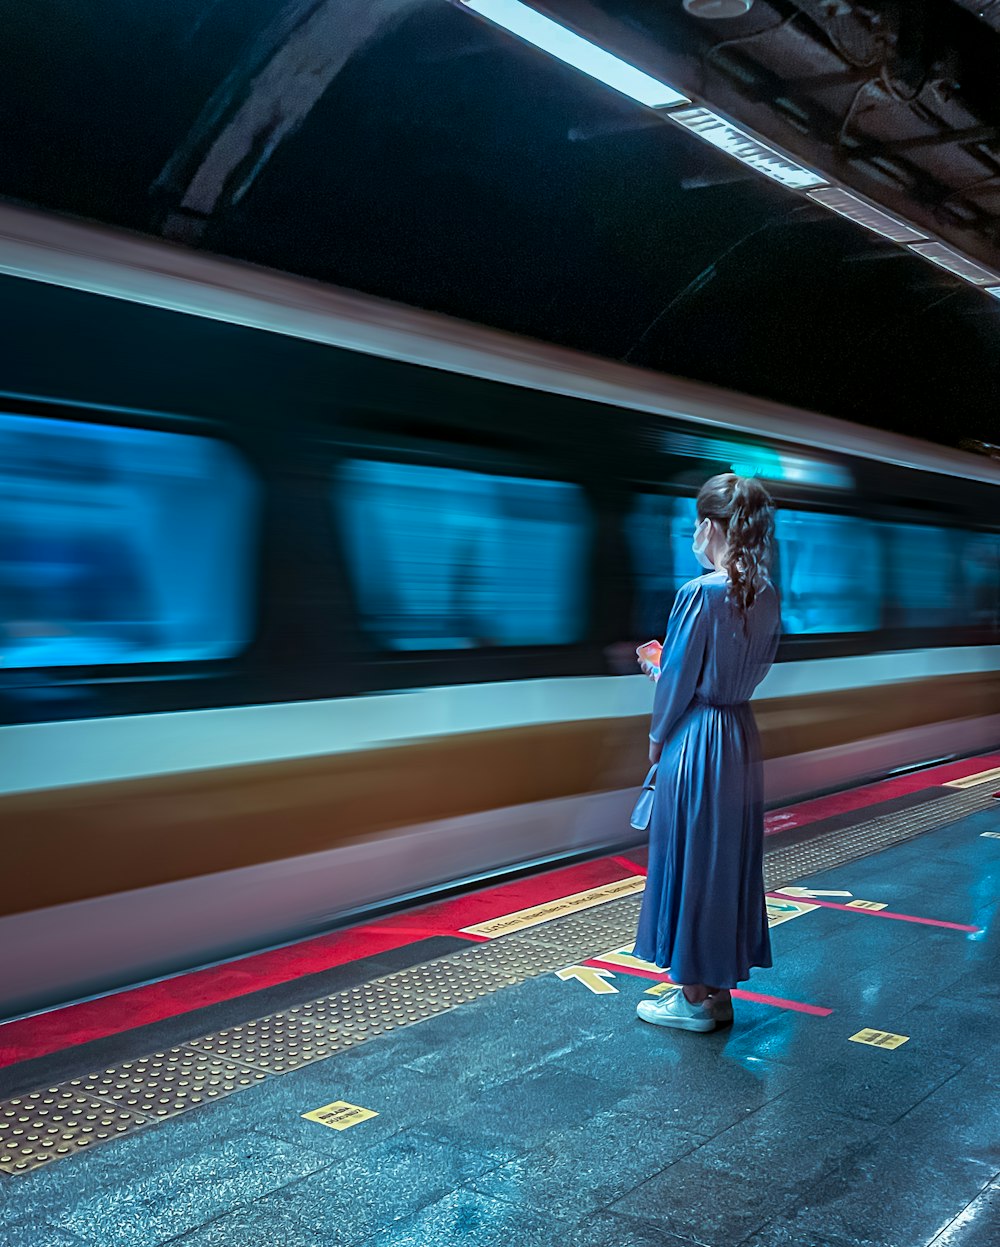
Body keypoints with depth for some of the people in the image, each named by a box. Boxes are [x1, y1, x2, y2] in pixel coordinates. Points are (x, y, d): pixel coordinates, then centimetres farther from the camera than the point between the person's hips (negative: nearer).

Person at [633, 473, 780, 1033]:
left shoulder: (700, 592, -18)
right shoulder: (767, 595, 3)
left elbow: (679, 679, -14)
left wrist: (658, 737, 3)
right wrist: (664, 666, 18)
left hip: (696, 741, -7)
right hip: (743, 739, 7)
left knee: (691, 860, 5)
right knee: (732, 858, 15)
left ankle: (695, 996, 16)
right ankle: (721, 988, 26)